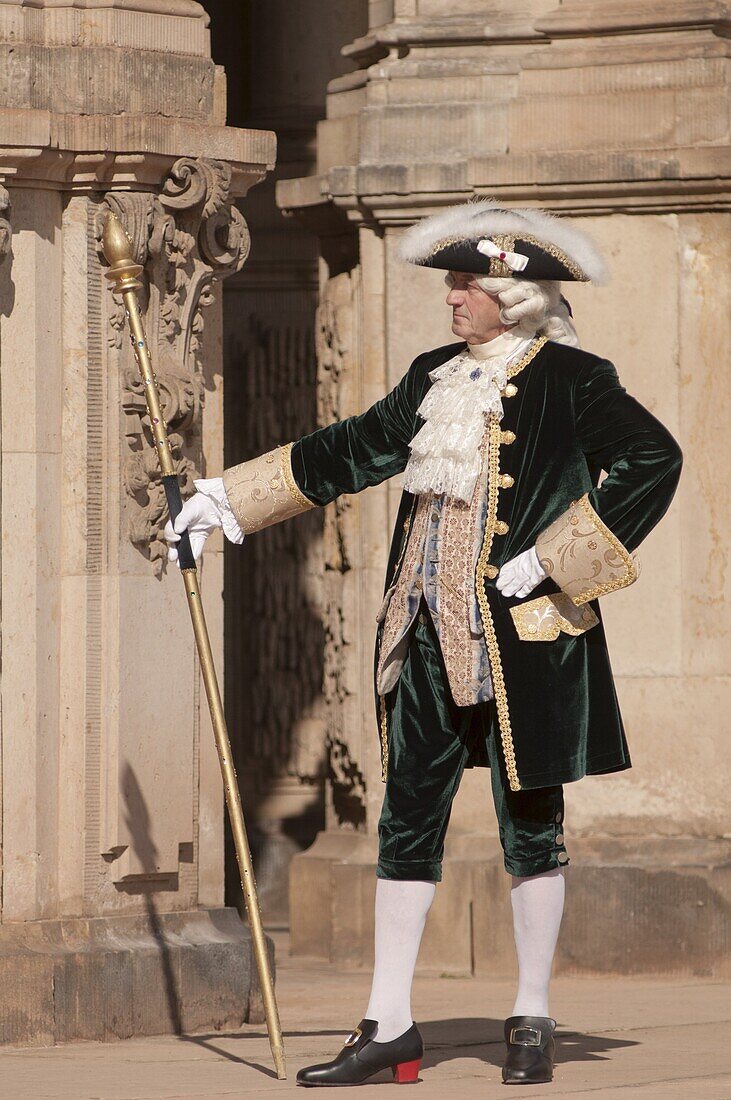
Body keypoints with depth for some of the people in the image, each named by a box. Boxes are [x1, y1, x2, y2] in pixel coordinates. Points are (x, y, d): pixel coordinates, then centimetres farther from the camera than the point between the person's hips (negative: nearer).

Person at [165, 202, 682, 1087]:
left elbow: (653, 461, -16)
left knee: (529, 818, 1)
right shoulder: (437, 377, 12)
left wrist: (552, 559, -18)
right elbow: (354, 451, 22)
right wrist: (226, 499, 22)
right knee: (408, 821, 5)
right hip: (432, 632, 7)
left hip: (522, 636, -7)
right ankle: (389, 1025, 9)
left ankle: (532, 1022, 12)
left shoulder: (570, 380, -7)